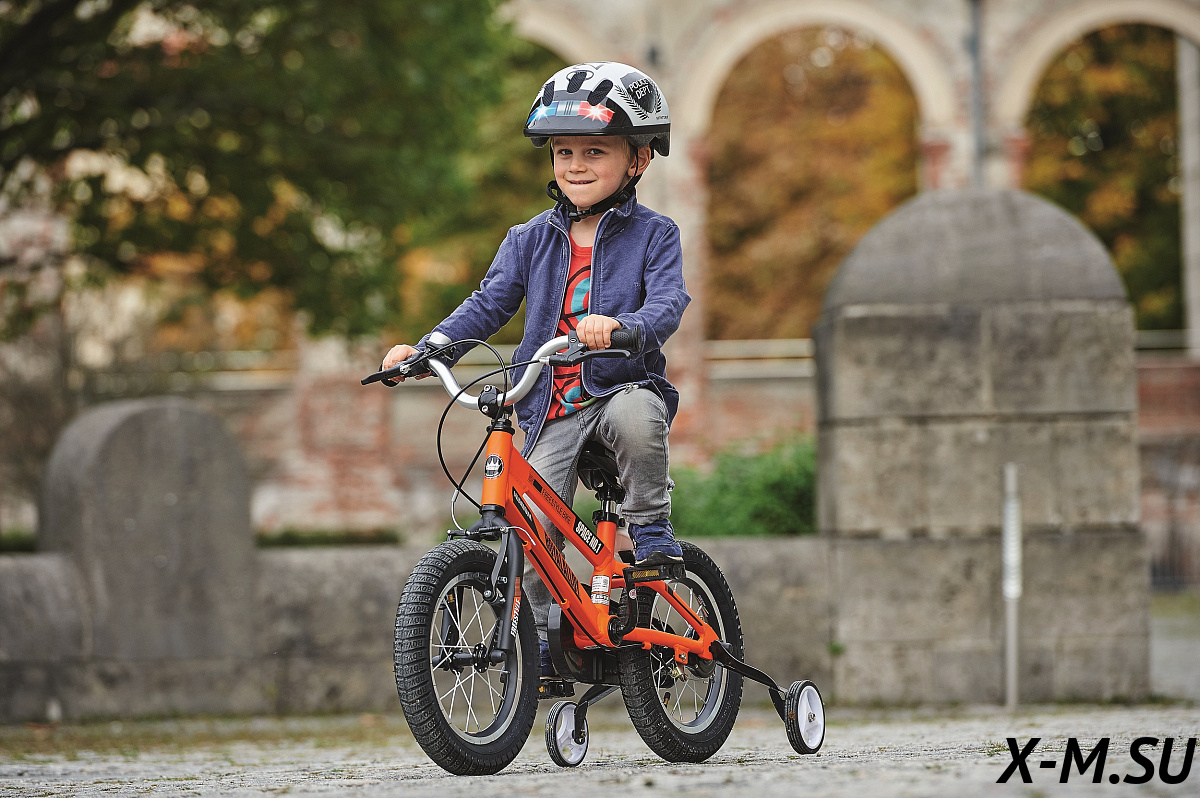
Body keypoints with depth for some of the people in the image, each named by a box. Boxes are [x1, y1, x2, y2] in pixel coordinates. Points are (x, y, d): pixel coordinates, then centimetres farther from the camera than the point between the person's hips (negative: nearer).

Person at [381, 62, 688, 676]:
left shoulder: (652, 235, 1)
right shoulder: (532, 240, 11)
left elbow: (668, 303, -14)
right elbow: (489, 304, 5)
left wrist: (621, 325, -37)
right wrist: (424, 350, -11)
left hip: (624, 386, -3)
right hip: (552, 409, 3)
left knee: (636, 416, -39)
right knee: (533, 527, -12)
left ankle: (650, 523, -16)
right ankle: (539, 638, 4)